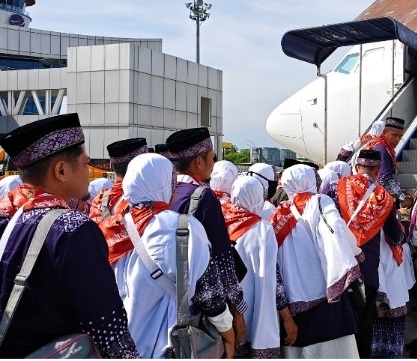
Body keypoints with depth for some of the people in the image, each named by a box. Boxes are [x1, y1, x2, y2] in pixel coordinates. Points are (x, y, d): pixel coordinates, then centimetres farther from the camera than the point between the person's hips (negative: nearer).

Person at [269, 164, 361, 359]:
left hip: (294, 297, 5)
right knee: (334, 349, 1)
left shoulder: (281, 214, 12)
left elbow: (276, 258, 13)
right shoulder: (320, 202, 0)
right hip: (323, 290, -5)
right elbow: (338, 230, -18)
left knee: (301, 343, 10)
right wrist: (355, 253, -3)